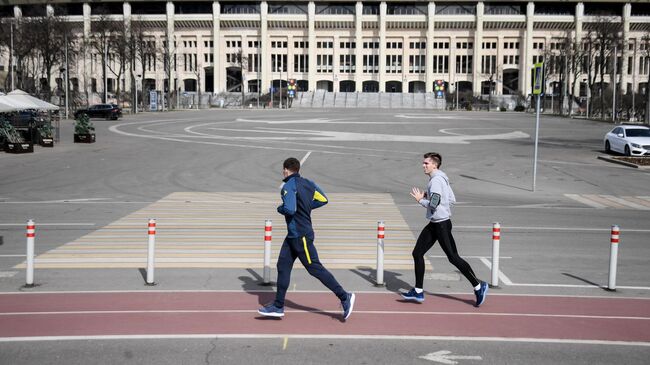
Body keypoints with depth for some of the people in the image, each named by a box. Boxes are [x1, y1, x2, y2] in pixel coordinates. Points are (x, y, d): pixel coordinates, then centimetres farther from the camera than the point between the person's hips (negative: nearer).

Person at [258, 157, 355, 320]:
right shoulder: (308, 183, 10)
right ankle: (278, 306, 13)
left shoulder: (288, 186, -16)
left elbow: (289, 209, -27)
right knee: (283, 266, 10)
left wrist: (280, 208, -6)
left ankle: (344, 297, 0)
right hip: (294, 235, 9)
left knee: (314, 268, -5)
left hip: (301, 236, -9)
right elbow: (323, 200, 15)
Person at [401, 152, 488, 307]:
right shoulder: (442, 178, 13)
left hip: (442, 224, -11)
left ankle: (478, 286, 7)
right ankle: (418, 292, 12)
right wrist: (428, 197, 12)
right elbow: (452, 200, 17)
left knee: (453, 258, -4)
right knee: (417, 253, 8)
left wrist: (420, 199, -8)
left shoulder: (436, 181, -18)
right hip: (434, 224, 11)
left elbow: (433, 204, -26)